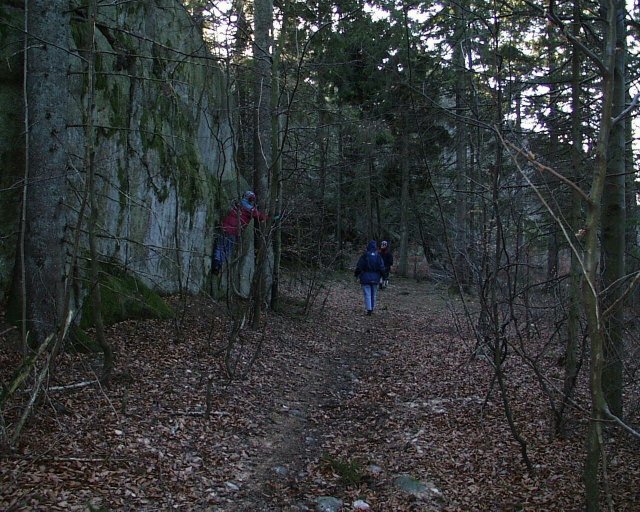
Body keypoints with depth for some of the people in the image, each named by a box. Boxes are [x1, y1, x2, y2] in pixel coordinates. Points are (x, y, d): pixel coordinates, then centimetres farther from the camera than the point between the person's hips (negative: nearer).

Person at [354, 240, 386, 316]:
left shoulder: (364, 256, -11)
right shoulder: (378, 256, -1)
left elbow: (359, 267, -6)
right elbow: (382, 268, 1)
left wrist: (356, 274, 9)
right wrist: (381, 275, 17)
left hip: (366, 278, -4)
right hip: (375, 278, 4)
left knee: (367, 294, -3)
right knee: (373, 294, 16)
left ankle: (369, 309, -10)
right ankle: (372, 308, 23)